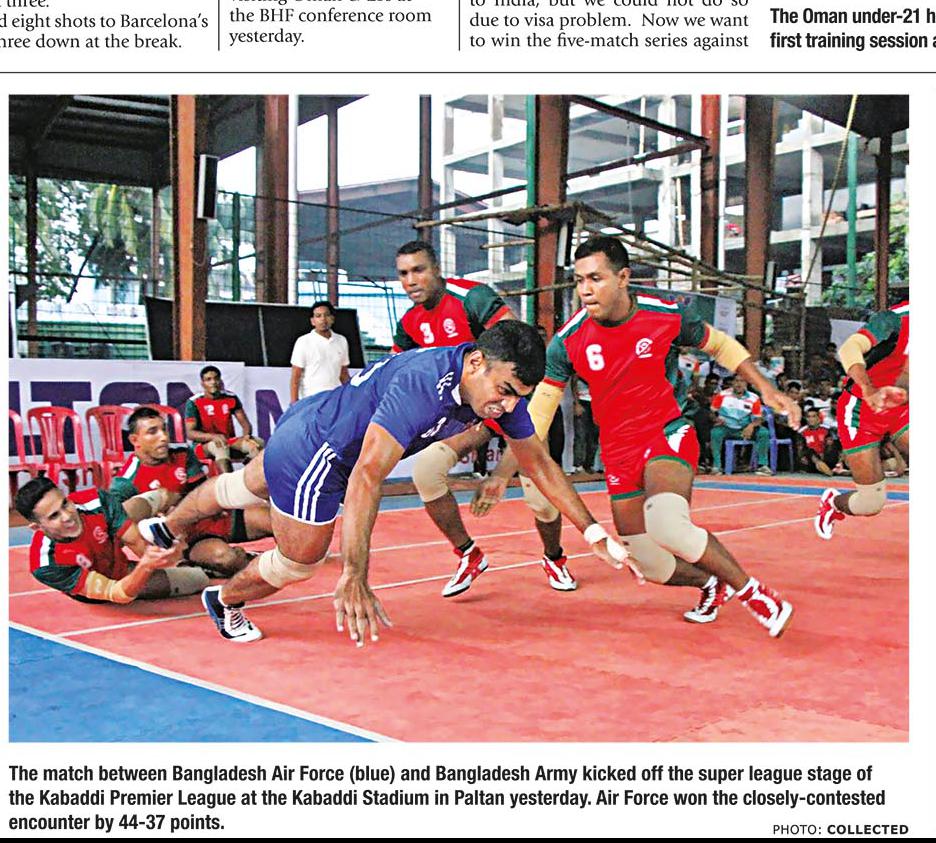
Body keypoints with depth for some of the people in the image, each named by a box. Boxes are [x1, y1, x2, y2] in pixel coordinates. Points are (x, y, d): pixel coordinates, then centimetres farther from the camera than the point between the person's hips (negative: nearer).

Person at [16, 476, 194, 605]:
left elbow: (137, 541, -24)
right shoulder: (46, 565, -39)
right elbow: (115, 593, -40)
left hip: (118, 558, 4)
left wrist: (150, 553, -49)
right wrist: (146, 566, -60)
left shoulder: (95, 501, -32)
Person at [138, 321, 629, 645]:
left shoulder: (501, 388, -14)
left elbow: (538, 462, -5)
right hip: (310, 451, -8)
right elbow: (367, 477, -44)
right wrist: (354, 577, -49)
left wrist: (595, 535, -8)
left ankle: (165, 528, 58)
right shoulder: (423, 383, -39)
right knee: (297, 563, 10)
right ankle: (225, 600, 41)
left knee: (247, 487, 31)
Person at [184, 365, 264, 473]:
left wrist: (246, 435, -22)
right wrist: (213, 436, -33)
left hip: (230, 442, 4)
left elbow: (245, 423, 3)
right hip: (204, 445, -4)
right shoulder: (194, 402, -7)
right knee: (220, 446, -39)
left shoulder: (231, 398, 4)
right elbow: (190, 433, -14)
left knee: (257, 443, -22)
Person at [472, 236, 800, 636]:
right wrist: (501, 476, -8)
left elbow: (721, 345, 9)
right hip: (619, 453, 3)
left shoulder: (668, 315, -12)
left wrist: (765, 389, 1)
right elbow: (536, 414, -3)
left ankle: (751, 590, -8)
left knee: (667, 524, -32)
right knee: (648, 565, 3)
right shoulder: (568, 341, -10)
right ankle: (713, 583, 36)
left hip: (667, 434, -3)